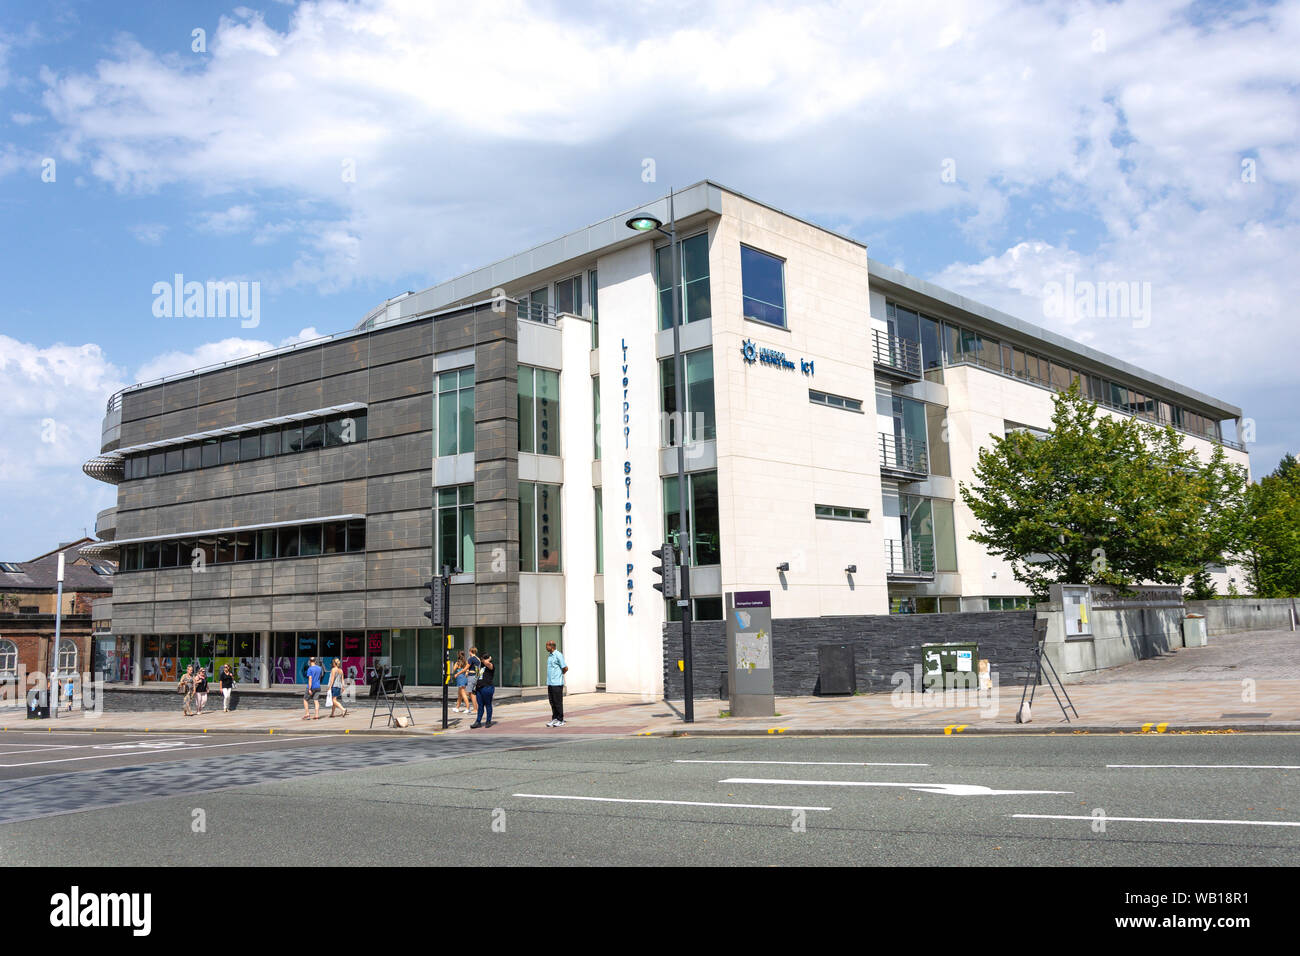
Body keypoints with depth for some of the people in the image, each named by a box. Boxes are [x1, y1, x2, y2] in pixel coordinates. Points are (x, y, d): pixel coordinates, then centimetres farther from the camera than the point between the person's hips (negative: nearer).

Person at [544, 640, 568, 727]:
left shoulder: (558, 655, -12)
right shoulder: (549, 656, 15)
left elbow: (565, 668, -13)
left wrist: (560, 675, 3)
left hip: (557, 683, -8)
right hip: (550, 683, 8)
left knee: (558, 702, -3)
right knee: (552, 702, 10)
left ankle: (560, 720, 3)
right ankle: (554, 719, 16)